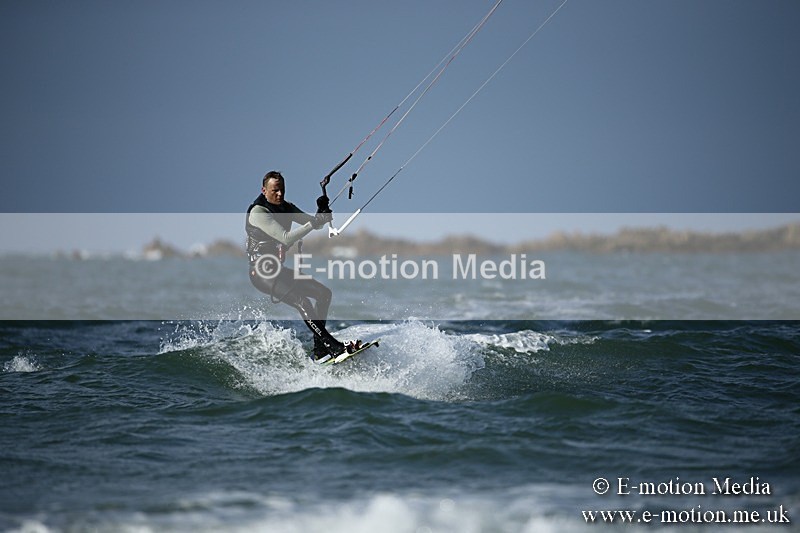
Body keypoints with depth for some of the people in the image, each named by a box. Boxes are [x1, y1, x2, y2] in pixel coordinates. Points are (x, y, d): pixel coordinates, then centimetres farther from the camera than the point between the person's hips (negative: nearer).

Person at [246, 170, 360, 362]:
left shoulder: (286, 208, 9)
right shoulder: (258, 213, -17)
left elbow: (312, 223, 6)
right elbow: (286, 238, -26)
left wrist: (321, 212, -15)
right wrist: (313, 223, -30)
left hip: (277, 269, 9)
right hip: (261, 271, -9)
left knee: (324, 293, 5)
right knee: (301, 301, -27)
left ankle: (320, 349, 2)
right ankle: (333, 345, -32)